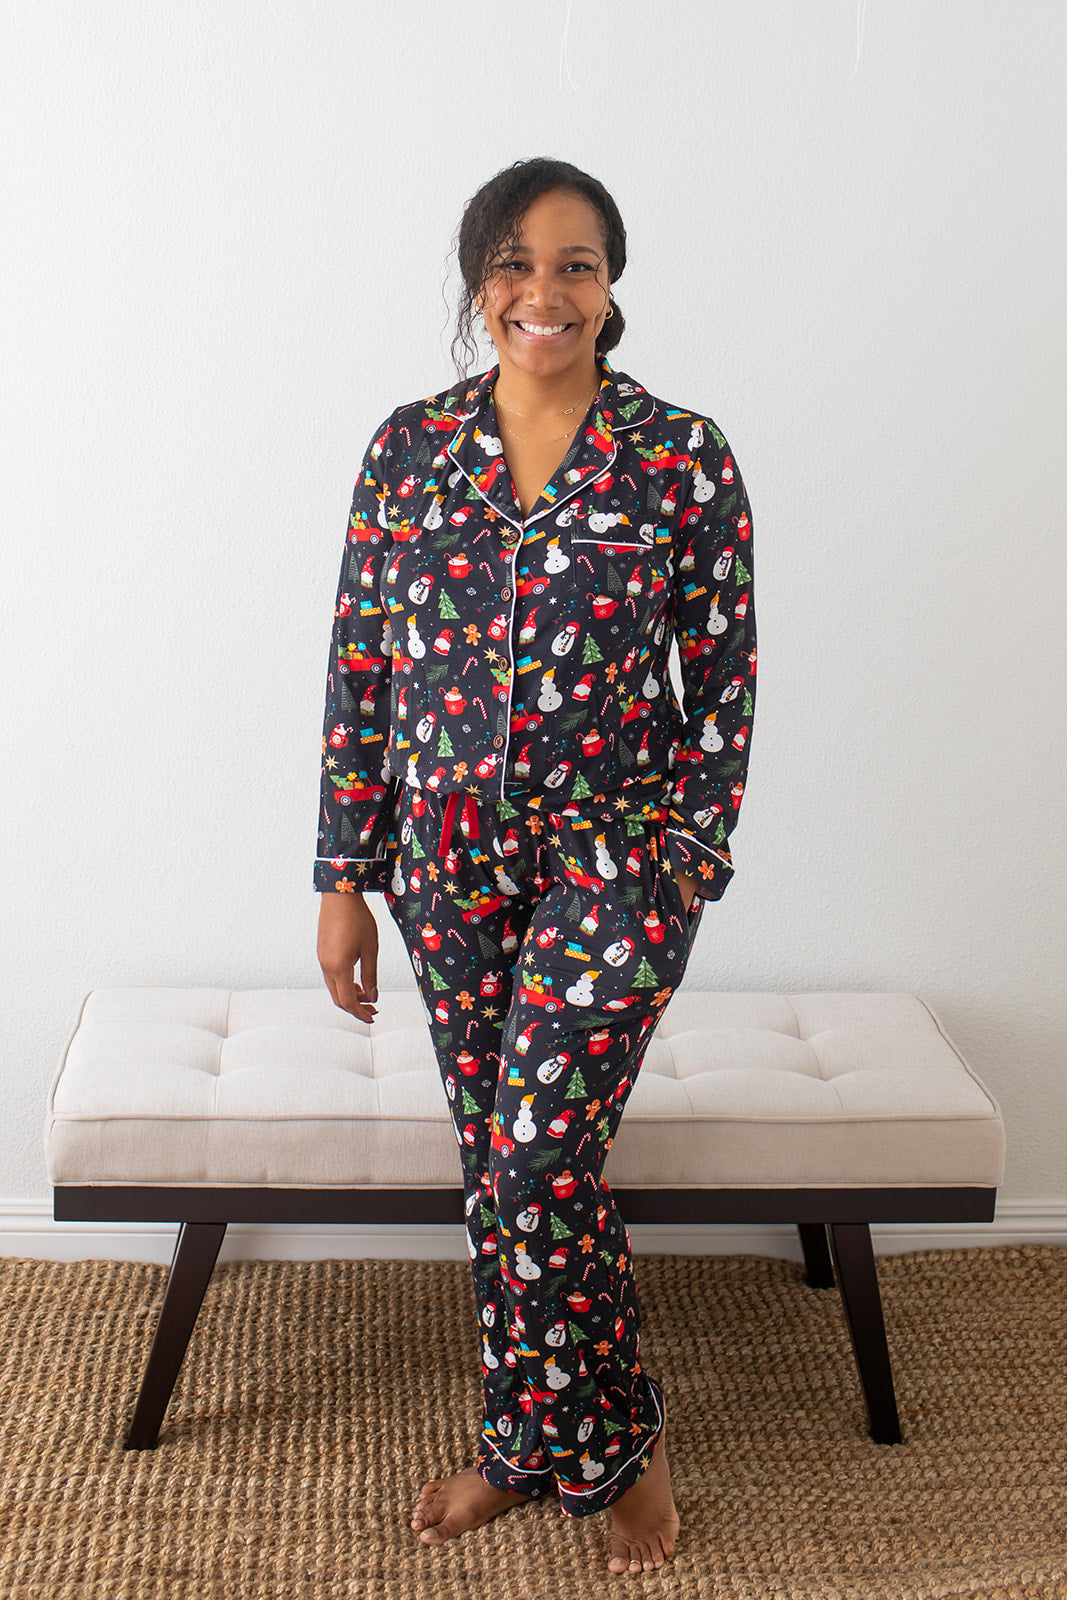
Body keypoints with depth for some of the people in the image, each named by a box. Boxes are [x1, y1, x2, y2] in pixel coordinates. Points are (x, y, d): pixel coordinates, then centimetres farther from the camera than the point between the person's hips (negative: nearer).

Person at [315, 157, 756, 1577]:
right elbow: (361, 668, 2)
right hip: (449, 858, 4)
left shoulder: (684, 454, -6)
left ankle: (609, 1439, 20)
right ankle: (535, 1441, 32)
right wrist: (344, 879, 1)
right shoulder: (410, 446, 1)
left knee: (541, 1166, -7)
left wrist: (689, 866, -5)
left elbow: (724, 677, -2)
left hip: (614, 861, -3)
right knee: (496, 1158, 12)